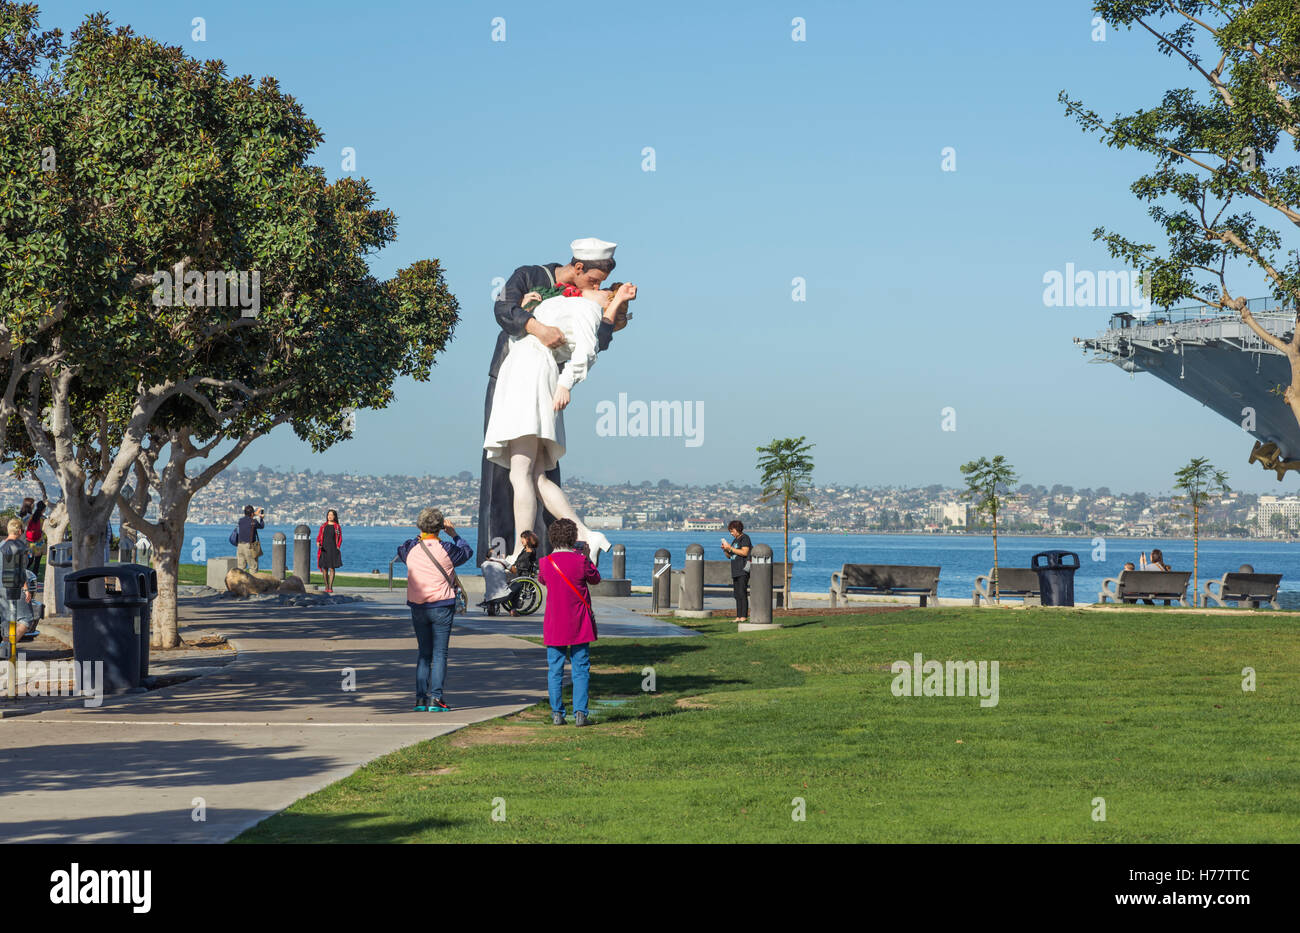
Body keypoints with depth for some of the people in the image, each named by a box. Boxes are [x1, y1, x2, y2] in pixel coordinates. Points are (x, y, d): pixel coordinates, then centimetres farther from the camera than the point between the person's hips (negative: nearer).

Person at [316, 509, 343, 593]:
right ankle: (326, 586, 18)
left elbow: (340, 539, 5)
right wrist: (318, 543, -11)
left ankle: (330, 587, -7)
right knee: (324, 568, 3)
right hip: (324, 549, 2)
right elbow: (319, 537, 8)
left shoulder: (337, 527, 4)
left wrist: (338, 548, -8)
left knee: (332, 568, -7)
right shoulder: (323, 526, 9)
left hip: (333, 549, -2)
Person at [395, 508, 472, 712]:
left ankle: (420, 698, 6)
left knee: (424, 653, 12)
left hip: (418, 608, 3)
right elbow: (467, 551, 10)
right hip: (442, 607, -3)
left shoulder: (410, 548, -2)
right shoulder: (447, 549, -9)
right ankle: (435, 698, -8)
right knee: (439, 653, -1)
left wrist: (421, 537, 23)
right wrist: (454, 534, 19)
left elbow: (400, 552, 22)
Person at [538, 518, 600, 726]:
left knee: (555, 670, 9)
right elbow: (595, 578, 6)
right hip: (579, 625, -1)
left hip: (554, 625, 1)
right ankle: (580, 713, -2)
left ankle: (557, 713, 7)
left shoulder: (546, 563, -6)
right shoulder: (580, 561, -13)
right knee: (580, 669, 5)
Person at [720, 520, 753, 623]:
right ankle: (738, 617, 7)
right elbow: (729, 556, 24)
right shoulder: (735, 540, 21)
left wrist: (730, 548, -15)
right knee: (737, 595, 6)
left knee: (742, 593, -13)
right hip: (735, 571, 9)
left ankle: (744, 616, -15)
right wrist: (725, 550, 4)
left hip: (743, 570, -9)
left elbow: (744, 552, -17)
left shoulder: (745, 538, -4)